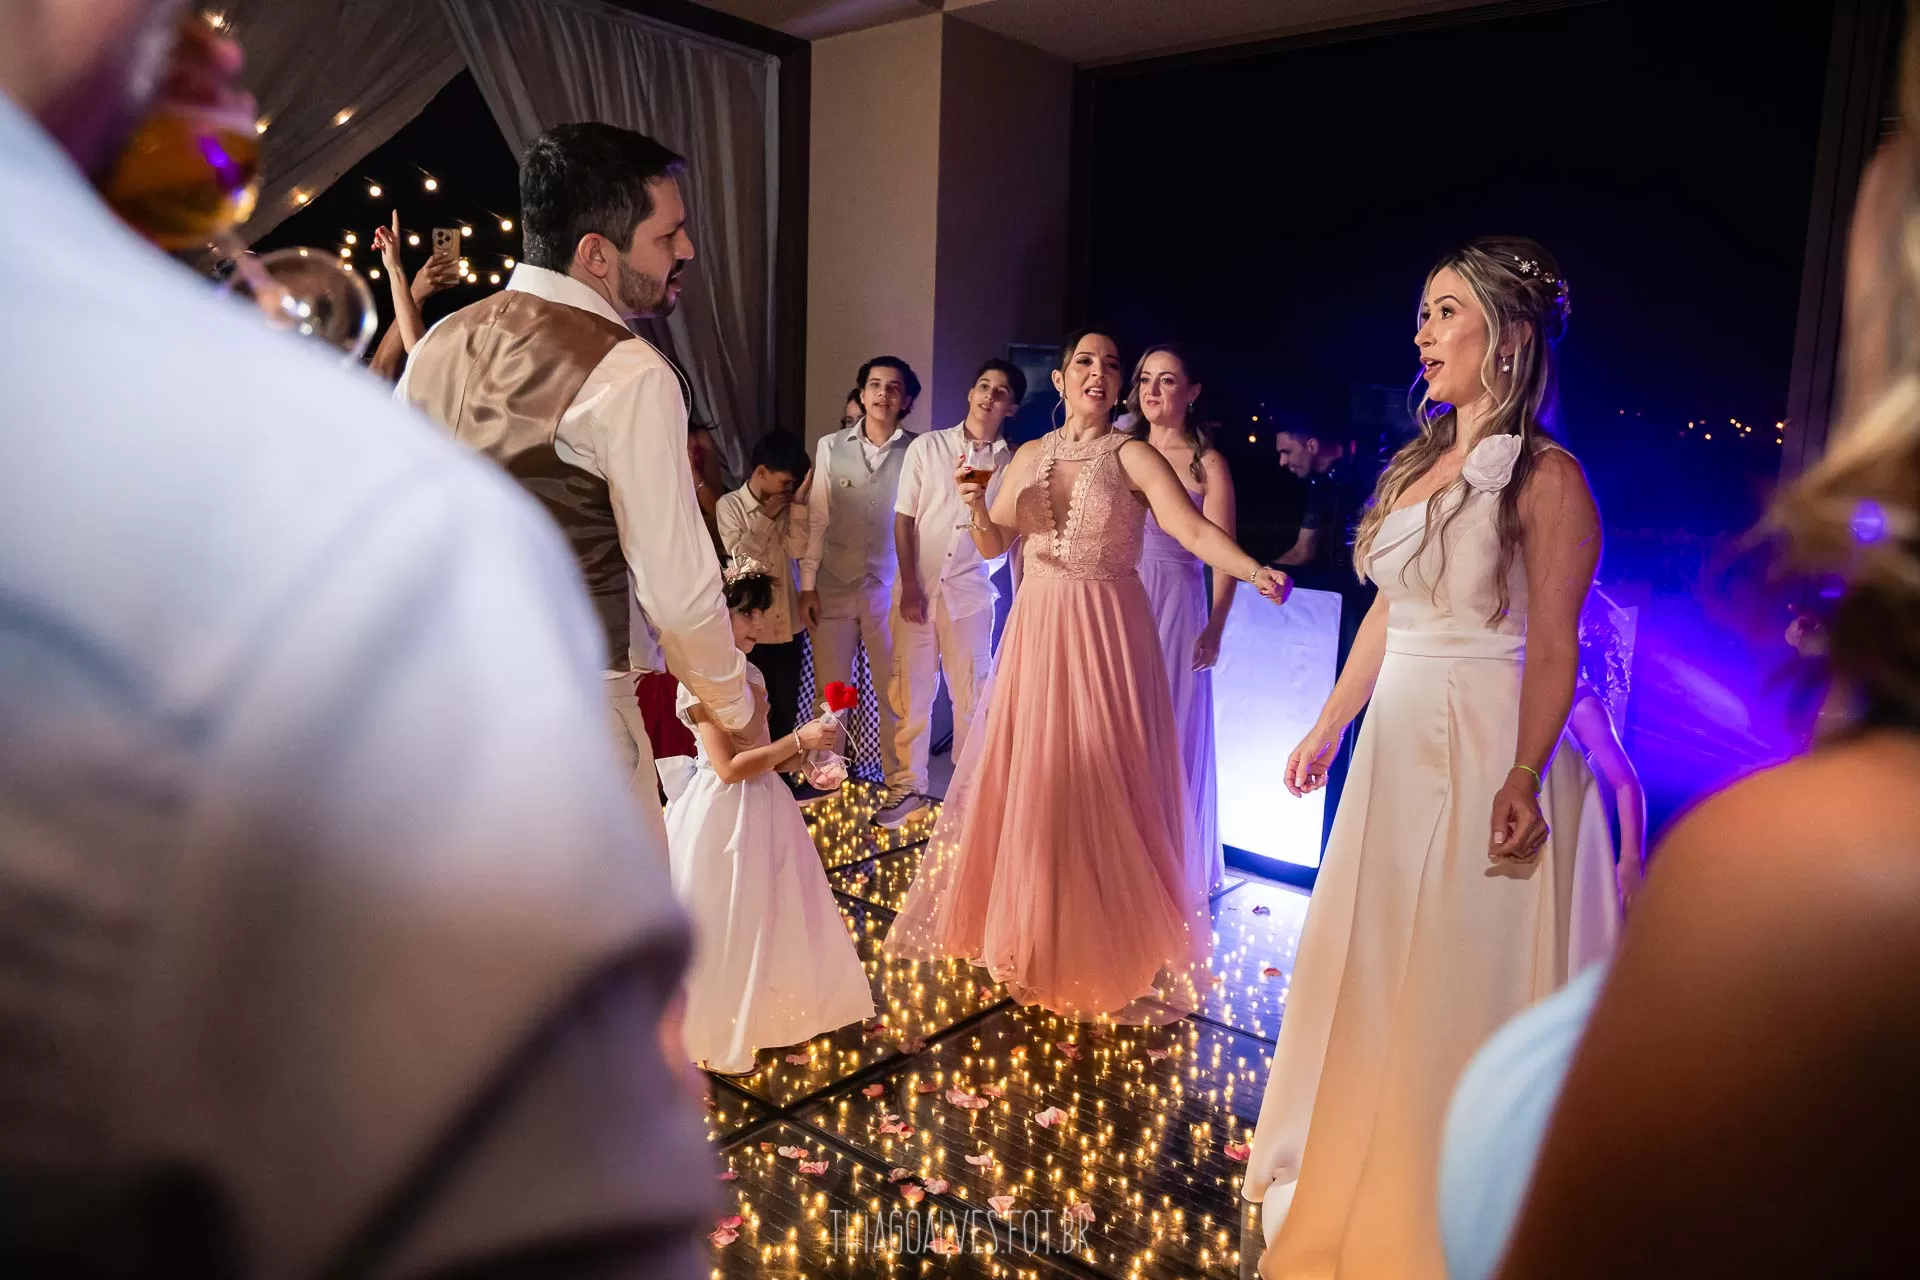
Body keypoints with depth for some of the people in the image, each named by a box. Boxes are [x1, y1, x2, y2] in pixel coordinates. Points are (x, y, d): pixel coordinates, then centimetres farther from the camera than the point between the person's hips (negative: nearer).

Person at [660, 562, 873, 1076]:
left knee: (773, 918, 19)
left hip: (765, 807, 8)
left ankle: (764, 1014, 38)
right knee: (725, 931, 4)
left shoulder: (752, 673, 7)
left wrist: (806, 753, -1)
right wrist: (797, 740, -23)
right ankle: (717, 1040, 22)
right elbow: (729, 767, -24)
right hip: (724, 816, -8)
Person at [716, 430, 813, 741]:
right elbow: (739, 555, -17)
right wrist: (767, 516, -11)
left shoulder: (785, 507, 7)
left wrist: (798, 502, -8)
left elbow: (799, 549, -7)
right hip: (750, 626, -4)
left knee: (787, 707, 11)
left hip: (787, 624, 4)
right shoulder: (729, 505, -5)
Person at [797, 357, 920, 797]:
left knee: (894, 691, 7)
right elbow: (816, 520, 5)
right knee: (829, 691, 8)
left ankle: (899, 781, 21)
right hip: (833, 588, 2)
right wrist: (807, 585, 1)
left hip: (890, 590, -2)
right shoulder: (831, 447, 5)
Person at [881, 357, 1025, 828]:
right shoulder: (927, 448, 0)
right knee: (911, 693, 7)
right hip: (917, 588, 0)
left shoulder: (1010, 463, 1)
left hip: (971, 593, 0)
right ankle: (912, 789, 20)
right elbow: (903, 520, 0)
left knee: (971, 697, 8)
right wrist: (910, 586, -6)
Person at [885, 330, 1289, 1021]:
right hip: (1036, 631, 4)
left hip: (1107, 633, -4)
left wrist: (1255, 572, -35)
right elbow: (993, 545, 11)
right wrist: (977, 505, -9)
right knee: (1026, 779, 8)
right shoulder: (1031, 455, 9)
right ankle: (1030, 935, 27)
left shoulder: (1131, 456, -5)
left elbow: (1195, 530, -18)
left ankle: (1108, 944, 19)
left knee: (1104, 786, 0)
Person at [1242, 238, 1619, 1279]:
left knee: (1459, 976, 4)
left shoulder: (1544, 477, -12)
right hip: (1397, 740, 8)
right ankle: (1345, 1170, 38)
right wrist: (1327, 728, 17)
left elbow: (1553, 647, -15)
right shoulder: (1418, 464, 10)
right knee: (1367, 962, 17)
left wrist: (1523, 779, -24)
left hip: (1485, 748, -7)